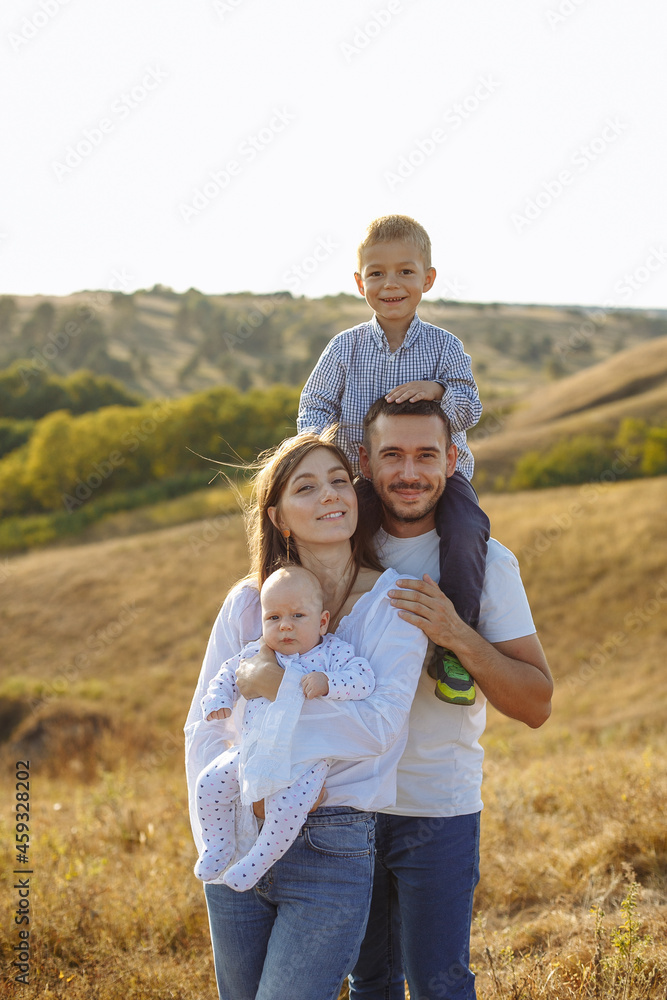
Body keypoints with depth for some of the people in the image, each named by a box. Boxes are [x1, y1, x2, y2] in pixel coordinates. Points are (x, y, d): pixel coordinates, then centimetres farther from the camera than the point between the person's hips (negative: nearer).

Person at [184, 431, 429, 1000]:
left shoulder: (395, 601, -5)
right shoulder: (248, 603, 3)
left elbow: (380, 726, -15)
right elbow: (203, 729, 4)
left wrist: (278, 685, -16)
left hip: (332, 851, -3)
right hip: (241, 843, 4)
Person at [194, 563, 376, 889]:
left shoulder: (333, 652, -6)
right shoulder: (256, 653, 5)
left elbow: (364, 677, -16)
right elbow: (228, 674, 19)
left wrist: (327, 682, -29)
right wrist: (217, 700, 3)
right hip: (253, 752, 5)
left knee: (286, 807, -26)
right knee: (210, 782, -5)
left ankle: (257, 862, -2)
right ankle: (218, 847, 16)